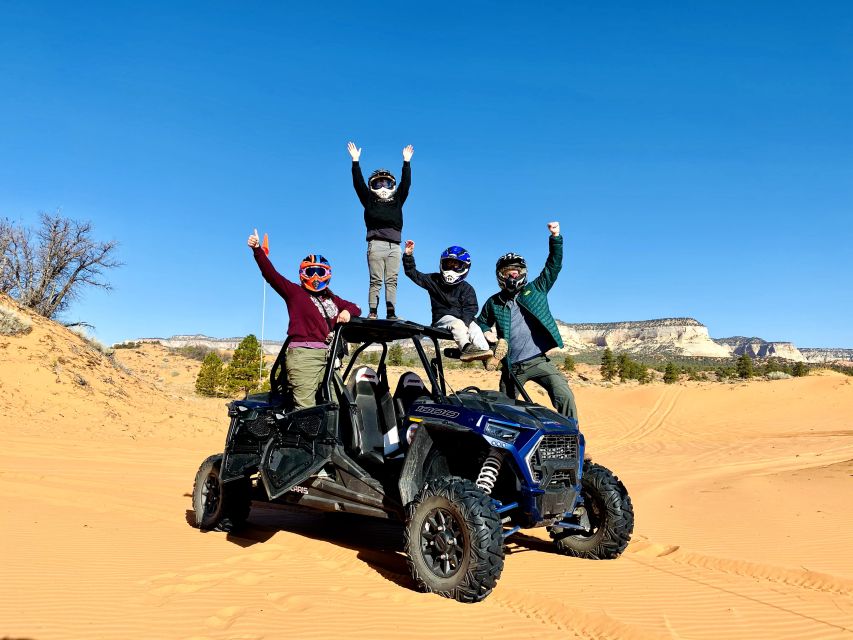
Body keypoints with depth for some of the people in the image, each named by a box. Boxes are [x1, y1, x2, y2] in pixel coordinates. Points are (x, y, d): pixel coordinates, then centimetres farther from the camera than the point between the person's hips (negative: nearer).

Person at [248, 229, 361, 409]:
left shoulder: (332, 299, 24)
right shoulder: (294, 292, 9)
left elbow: (355, 308, 31)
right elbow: (271, 274, -1)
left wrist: (348, 312, 7)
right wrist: (257, 250, -13)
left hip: (327, 356, 6)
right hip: (303, 354, -6)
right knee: (306, 408, -12)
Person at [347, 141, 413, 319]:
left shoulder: (397, 200, 22)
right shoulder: (369, 200, 16)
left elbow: (405, 183, 18)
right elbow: (358, 183, 10)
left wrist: (406, 162, 15)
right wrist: (355, 161, 5)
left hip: (394, 246, 3)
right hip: (376, 244, -3)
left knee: (392, 281, -1)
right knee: (376, 281, -6)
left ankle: (391, 313, -3)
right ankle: (372, 312, -7)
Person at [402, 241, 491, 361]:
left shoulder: (467, 288, 8)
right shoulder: (434, 280, 13)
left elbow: (470, 308, -5)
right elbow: (413, 273, 14)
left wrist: (465, 322, -25)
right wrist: (408, 255, 0)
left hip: (463, 320, 2)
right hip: (442, 319, -2)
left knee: (475, 328, -30)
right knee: (457, 323, -35)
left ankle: (483, 350, -56)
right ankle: (466, 348, -63)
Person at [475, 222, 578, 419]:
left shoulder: (535, 290, 7)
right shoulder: (493, 303, 9)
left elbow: (553, 266, 2)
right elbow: (481, 324, 23)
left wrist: (555, 238, -10)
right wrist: (486, 335, 0)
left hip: (539, 361, -1)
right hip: (511, 366, 1)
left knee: (564, 396, -20)